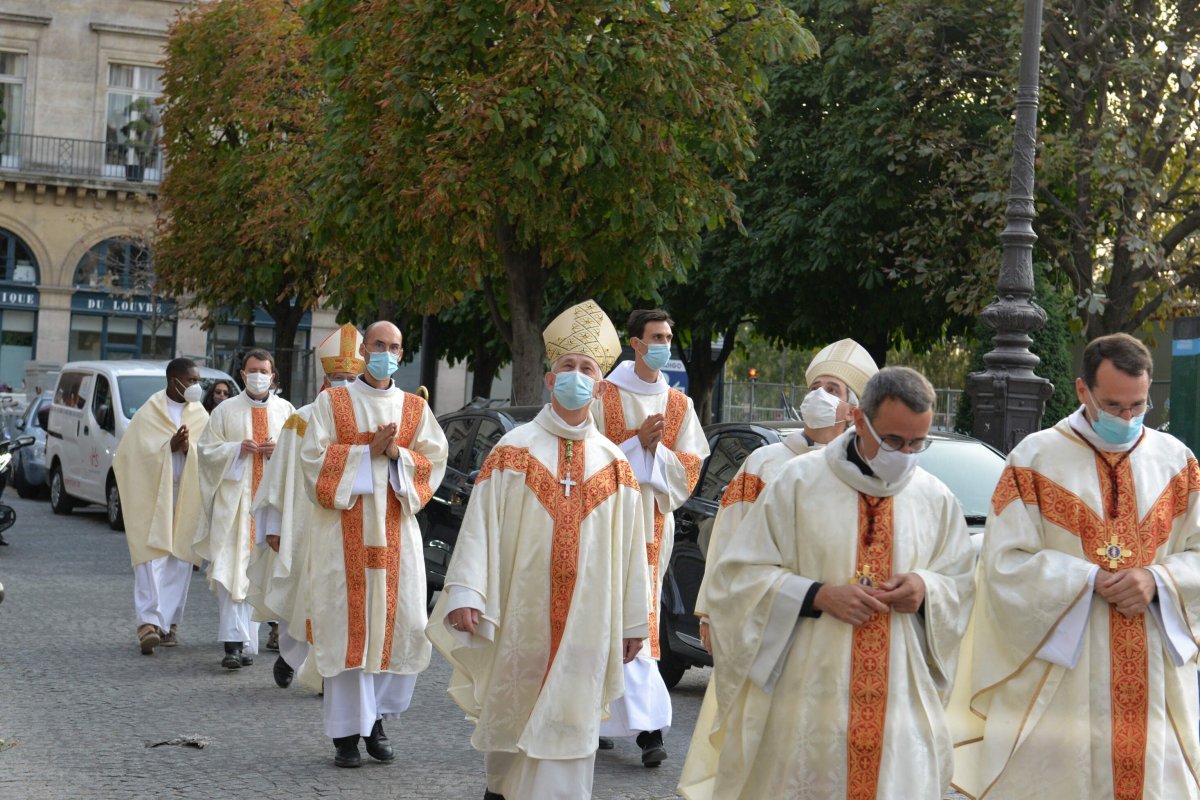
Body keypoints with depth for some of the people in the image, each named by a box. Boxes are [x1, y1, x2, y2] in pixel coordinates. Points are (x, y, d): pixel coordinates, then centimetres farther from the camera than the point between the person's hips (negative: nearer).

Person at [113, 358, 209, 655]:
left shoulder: (201, 416, 11)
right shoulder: (149, 413, 0)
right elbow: (137, 452, -7)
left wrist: (189, 448, -16)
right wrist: (171, 445, -17)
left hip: (187, 496, 4)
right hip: (153, 493, -4)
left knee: (179, 558, 4)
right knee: (153, 556, -12)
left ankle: (168, 622, 11)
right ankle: (149, 621, -18)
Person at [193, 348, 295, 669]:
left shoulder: (286, 411, 10)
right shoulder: (225, 411, 6)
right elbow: (207, 450, 5)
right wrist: (237, 449, -11)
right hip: (234, 500, -2)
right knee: (232, 569, -10)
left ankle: (247, 640, 12)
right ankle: (234, 643, -14)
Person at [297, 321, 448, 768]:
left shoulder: (415, 408, 12)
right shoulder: (332, 403, 5)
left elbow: (434, 461, 6)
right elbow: (313, 457, -4)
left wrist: (397, 454, -11)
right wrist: (368, 450, -12)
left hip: (395, 529, 3)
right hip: (344, 529, -3)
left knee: (403, 624, -2)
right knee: (346, 626, -4)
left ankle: (376, 718, 16)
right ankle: (345, 732, 2)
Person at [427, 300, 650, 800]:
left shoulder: (615, 467, 6)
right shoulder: (512, 451, -1)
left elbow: (630, 549, 8)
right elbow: (480, 526, -6)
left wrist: (632, 622, 8)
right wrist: (465, 594, -16)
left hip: (585, 622, 1)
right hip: (520, 614, -1)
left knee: (568, 723, -1)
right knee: (511, 713, 11)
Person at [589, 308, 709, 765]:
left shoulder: (679, 405, 11)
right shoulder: (604, 397, 0)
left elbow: (689, 469, 7)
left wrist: (656, 449, -11)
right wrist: (637, 443, -14)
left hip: (652, 523, 3)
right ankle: (647, 724, -8)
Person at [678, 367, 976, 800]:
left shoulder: (937, 499, 7)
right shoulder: (800, 480, -3)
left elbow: (960, 587, 15)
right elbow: (739, 574, -3)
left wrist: (926, 589, -7)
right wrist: (819, 595, -16)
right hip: (806, 700, -2)